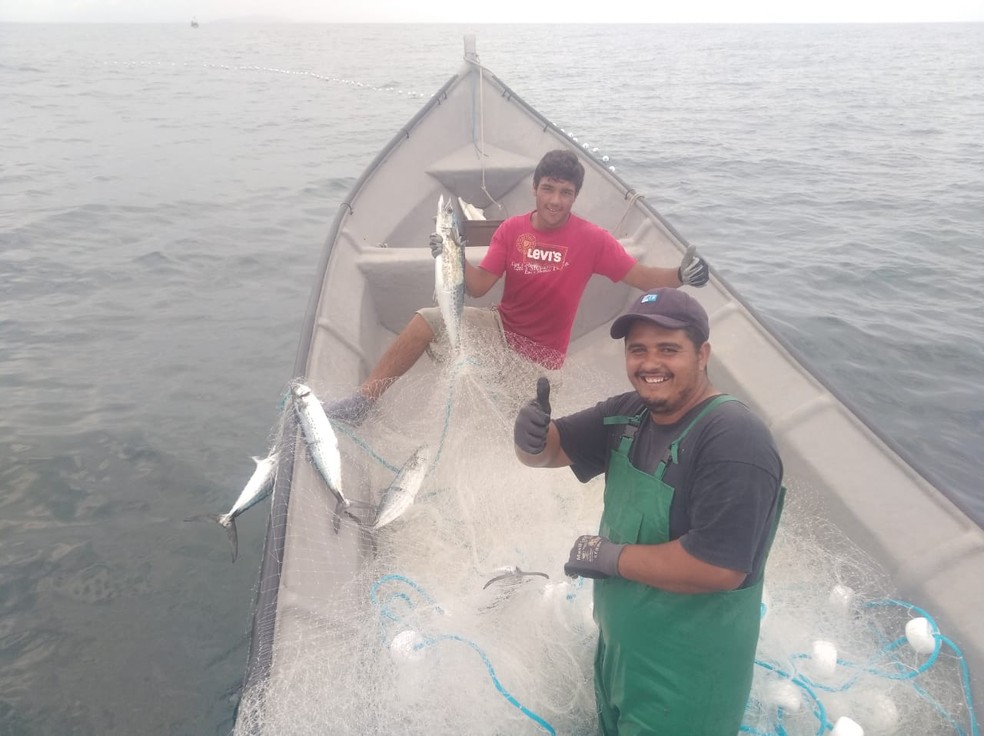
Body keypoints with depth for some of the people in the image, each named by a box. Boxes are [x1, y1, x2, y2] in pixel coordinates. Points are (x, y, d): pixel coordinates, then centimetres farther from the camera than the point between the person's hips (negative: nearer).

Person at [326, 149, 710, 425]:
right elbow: (479, 286, -9)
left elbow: (639, 275, -15)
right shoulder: (512, 229, -6)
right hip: (501, 328, 2)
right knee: (426, 320, -14)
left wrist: (680, 275, -34)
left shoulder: (592, 239, -14)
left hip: (541, 353, -2)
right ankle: (360, 401, -8)